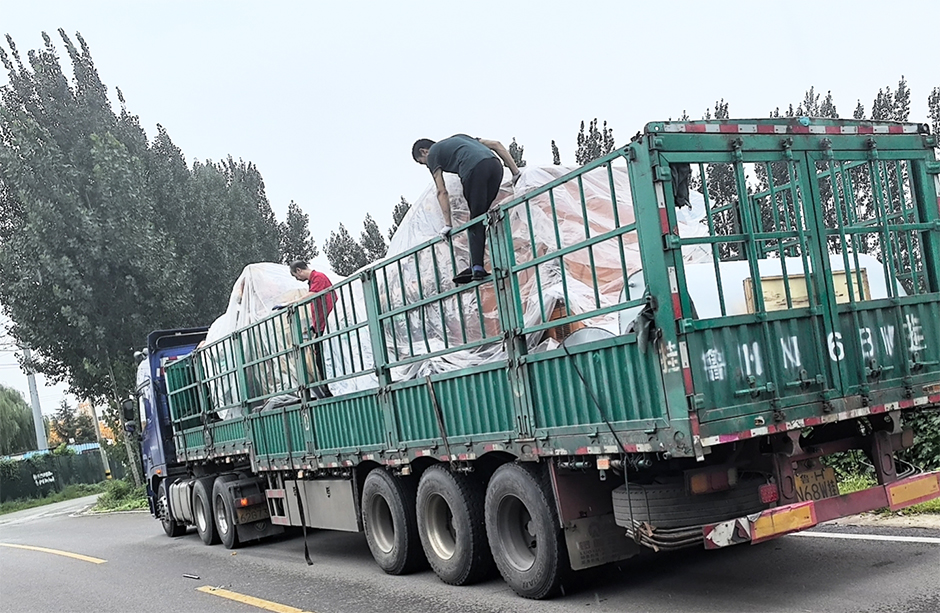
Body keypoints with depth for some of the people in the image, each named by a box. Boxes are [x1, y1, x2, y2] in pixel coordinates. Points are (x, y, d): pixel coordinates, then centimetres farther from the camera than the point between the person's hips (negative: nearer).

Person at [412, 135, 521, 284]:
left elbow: (442, 192, 11)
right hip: (495, 165, 6)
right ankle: (475, 266, 7)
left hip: (474, 170, -6)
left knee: (476, 220, 1)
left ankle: (477, 267, -9)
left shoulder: (432, 154, 20)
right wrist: (516, 172, 24)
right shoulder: (458, 138, 39)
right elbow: (496, 144, 29)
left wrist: (448, 224, 13)